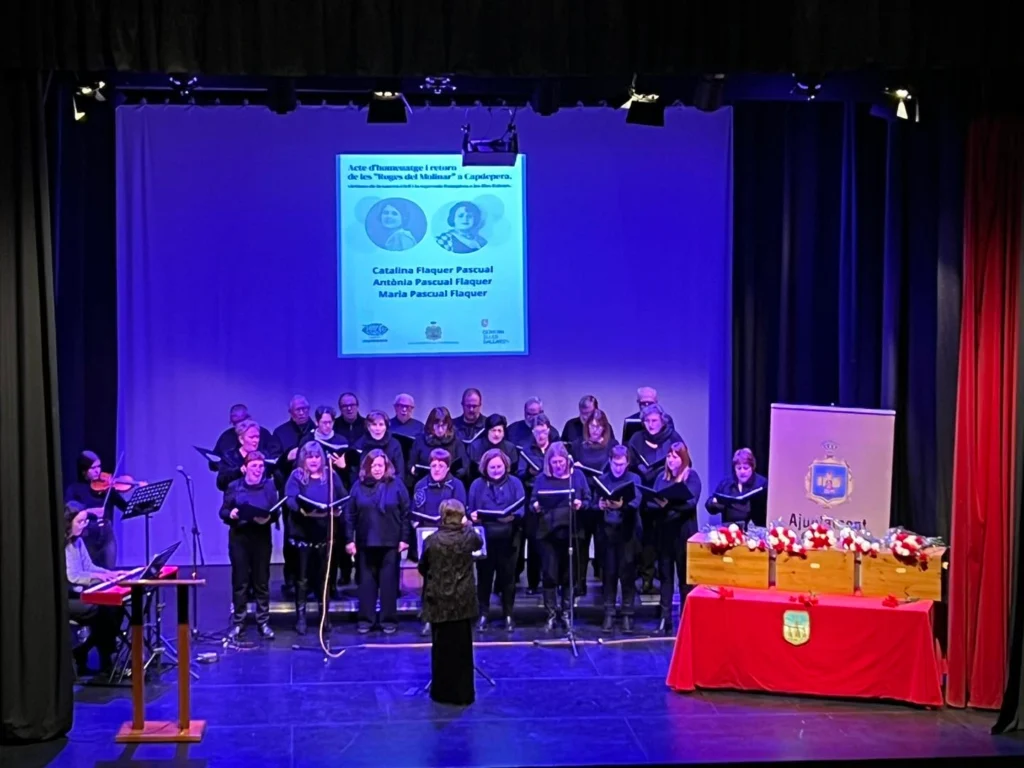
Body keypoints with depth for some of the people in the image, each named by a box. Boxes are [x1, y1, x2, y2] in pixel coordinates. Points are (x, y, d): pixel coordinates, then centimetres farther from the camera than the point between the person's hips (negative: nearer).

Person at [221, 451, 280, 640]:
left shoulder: (269, 486, 1)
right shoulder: (234, 487, 1)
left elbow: (276, 512, 0)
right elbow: (223, 511, 4)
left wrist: (268, 517, -21)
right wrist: (230, 513, -18)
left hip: (262, 538, 0)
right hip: (239, 538, 0)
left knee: (261, 581, 6)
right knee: (240, 581, 4)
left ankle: (263, 622, 14)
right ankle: (237, 622, 12)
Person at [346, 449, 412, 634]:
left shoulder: (396, 485, -2)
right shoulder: (359, 486, 3)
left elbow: (405, 513, -2)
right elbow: (350, 515, 4)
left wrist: (404, 538, -6)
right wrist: (350, 539, -2)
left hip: (390, 542, -2)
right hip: (366, 542, 2)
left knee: (389, 581, 3)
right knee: (366, 581, 7)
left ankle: (389, 620, 11)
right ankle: (365, 619, 15)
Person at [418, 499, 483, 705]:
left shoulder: (432, 540, -9)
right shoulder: (467, 538, -7)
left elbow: (422, 568, 4)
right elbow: (479, 543, 19)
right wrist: (468, 526, 30)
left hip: (438, 601, 0)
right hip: (462, 601, 0)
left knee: (441, 647, 10)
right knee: (462, 648, 6)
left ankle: (442, 692, 16)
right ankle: (463, 693, 10)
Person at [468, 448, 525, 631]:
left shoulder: (515, 482, 4)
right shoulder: (477, 485, 8)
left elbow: (521, 508, -5)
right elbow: (470, 509, 4)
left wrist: (513, 515, -26)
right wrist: (472, 515, -19)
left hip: (509, 537, -1)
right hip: (485, 537, 1)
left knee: (507, 575, 5)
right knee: (484, 575, 5)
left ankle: (508, 615, 15)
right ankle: (483, 614, 14)